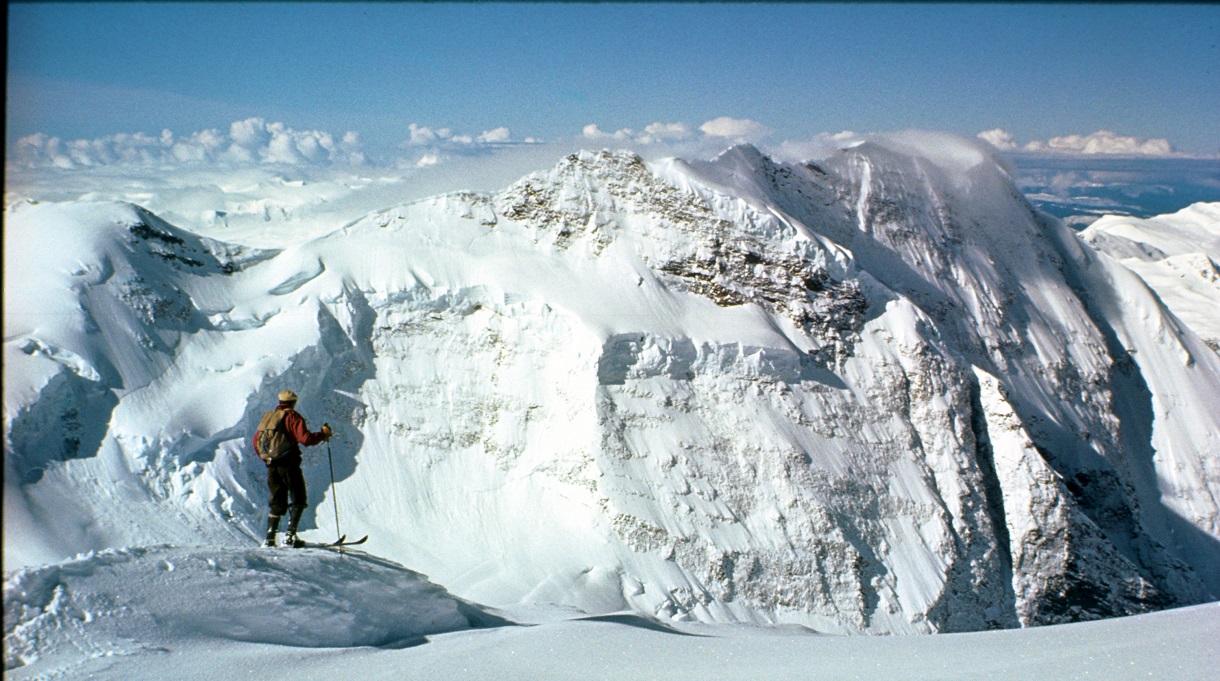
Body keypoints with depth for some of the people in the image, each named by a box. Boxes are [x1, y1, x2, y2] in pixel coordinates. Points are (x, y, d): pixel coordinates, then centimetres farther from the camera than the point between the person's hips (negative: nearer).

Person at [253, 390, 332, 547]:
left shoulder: (267, 417, 16)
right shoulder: (292, 416, -5)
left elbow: (256, 441, 18)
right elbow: (305, 438, -15)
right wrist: (323, 434, -2)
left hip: (271, 466, 6)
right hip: (288, 465, -6)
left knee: (277, 503, 14)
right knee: (298, 499, 3)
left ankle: (270, 538, 5)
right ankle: (290, 535, -9)